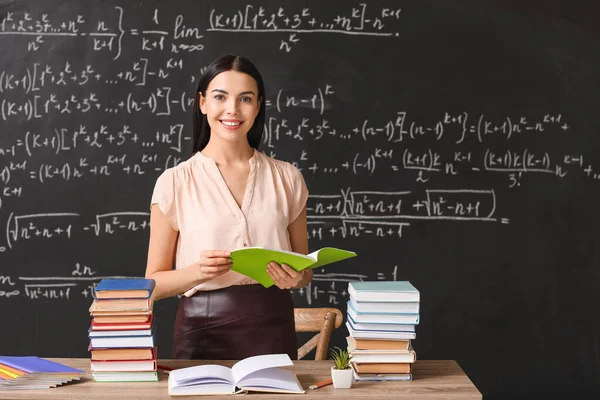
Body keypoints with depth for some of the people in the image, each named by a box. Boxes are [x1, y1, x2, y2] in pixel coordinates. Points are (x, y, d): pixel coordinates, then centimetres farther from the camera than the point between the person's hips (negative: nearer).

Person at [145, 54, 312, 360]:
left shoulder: (287, 178, 6)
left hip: (272, 329, 2)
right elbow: (154, 283, 1)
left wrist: (295, 277, -8)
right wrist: (198, 271, -17)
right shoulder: (174, 182, 0)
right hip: (204, 332, -1)